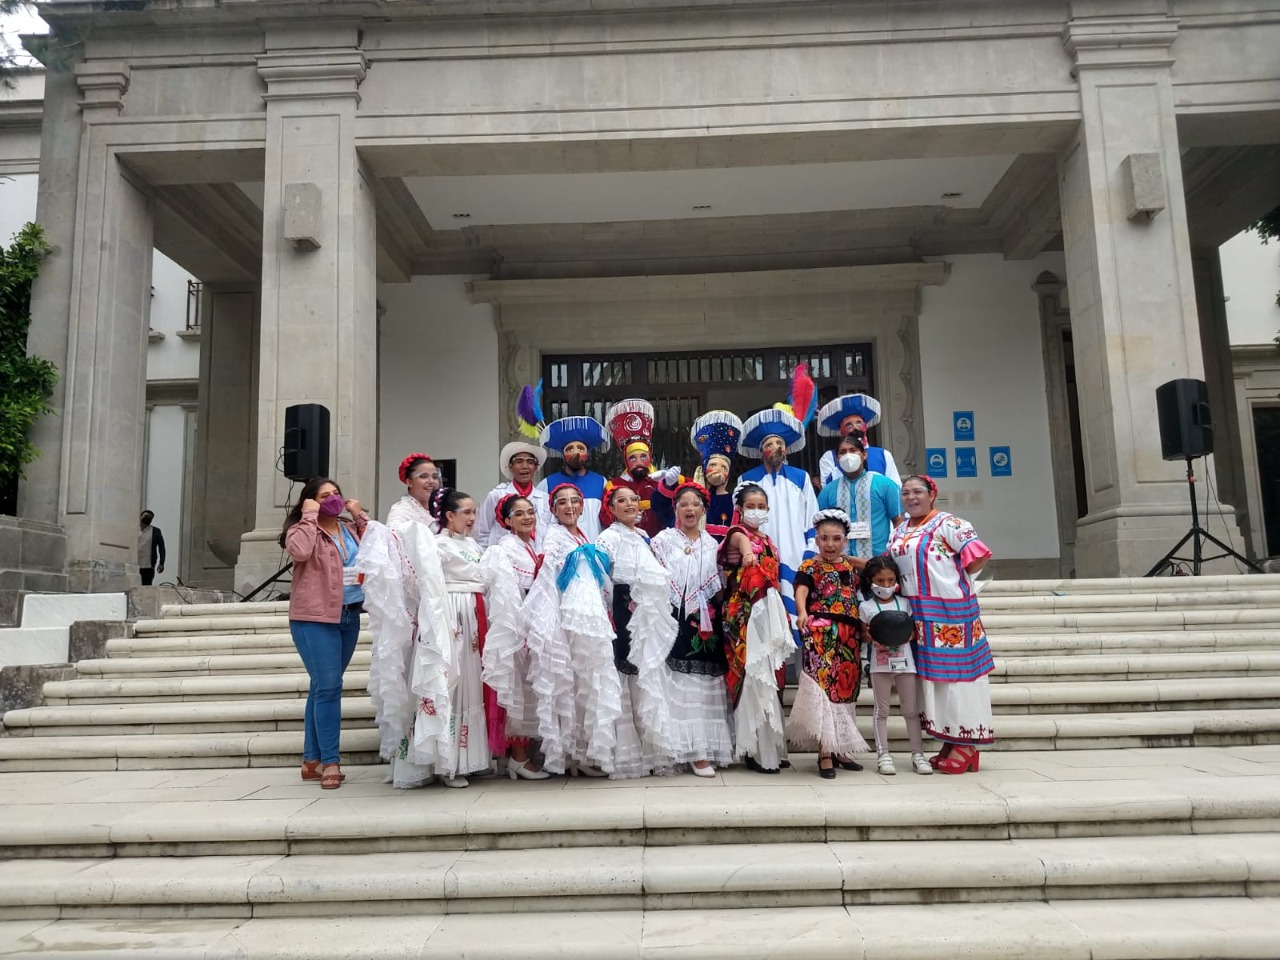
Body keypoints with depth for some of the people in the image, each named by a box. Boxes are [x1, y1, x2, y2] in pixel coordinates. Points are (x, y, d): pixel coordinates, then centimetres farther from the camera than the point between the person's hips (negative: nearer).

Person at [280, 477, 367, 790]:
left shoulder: (350, 529, 14)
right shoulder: (302, 529, -4)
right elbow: (299, 552, -25)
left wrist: (360, 516, 5)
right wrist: (309, 516, -15)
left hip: (349, 616, 7)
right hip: (315, 618, -6)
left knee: (323, 687, 13)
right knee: (328, 687, -10)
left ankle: (312, 759, 21)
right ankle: (330, 762, -3)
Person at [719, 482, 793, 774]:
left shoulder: (769, 541, 17)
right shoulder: (737, 534, -4)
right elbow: (741, 540, -30)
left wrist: (780, 619, 11)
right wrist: (747, 551, -54)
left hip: (768, 616, 7)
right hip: (744, 617, -7)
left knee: (768, 678, 9)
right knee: (752, 677, -9)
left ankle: (771, 747, 18)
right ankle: (755, 750, -2)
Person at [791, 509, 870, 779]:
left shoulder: (852, 567, 15)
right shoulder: (809, 567, -3)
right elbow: (801, 592, -21)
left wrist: (864, 628, 9)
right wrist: (803, 613, -41)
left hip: (849, 636, 6)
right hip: (821, 635, -6)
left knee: (844, 690, 10)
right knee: (822, 688, -10)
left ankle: (838, 748, 23)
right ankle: (825, 754, -4)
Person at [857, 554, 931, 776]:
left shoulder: (904, 603, 5)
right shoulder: (866, 607, -1)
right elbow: (864, 635, 3)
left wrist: (906, 634, -12)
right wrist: (871, 637, -19)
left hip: (905, 661, 2)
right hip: (880, 663, -2)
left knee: (911, 709, 7)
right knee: (882, 710, 5)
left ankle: (918, 754, 13)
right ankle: (883, 754, 10)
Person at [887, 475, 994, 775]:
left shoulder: (948, 523, -8)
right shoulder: (899, 531, 14)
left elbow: (979, 556, -12)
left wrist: (952, 577, -4)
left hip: (950, 610, -7)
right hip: (919, 614, 7)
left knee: (954, 670, -4)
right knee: (930, 671, 9)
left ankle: (967, 744, 4)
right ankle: (949, 741, 19)